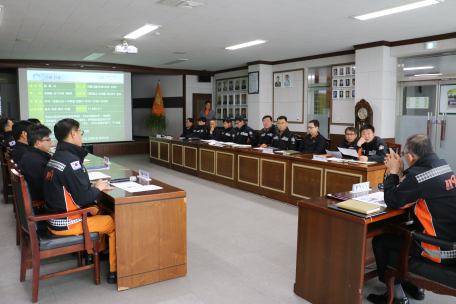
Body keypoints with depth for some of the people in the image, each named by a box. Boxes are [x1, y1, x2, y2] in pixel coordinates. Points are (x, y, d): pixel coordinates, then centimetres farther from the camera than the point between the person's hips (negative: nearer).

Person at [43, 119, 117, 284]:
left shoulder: (56, 157, 7)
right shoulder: (71, 161, -23)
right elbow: (83, 197, -24)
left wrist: (93, 187, 2)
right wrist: (98, 188, -6)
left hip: (54, 219, 10)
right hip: (66, 224, -10)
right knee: (114, 223, -3)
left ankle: (93, 254, 35)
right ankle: (114, 271, 8)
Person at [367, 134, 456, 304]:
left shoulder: (418, 175, -24)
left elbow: (392, 201, -14)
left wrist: (393, 172, -4)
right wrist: (400, 172, 10)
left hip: (440, 251, -9)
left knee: (380, 240, 3)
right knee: (399, 231, 28)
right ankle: (414, 285, 37)